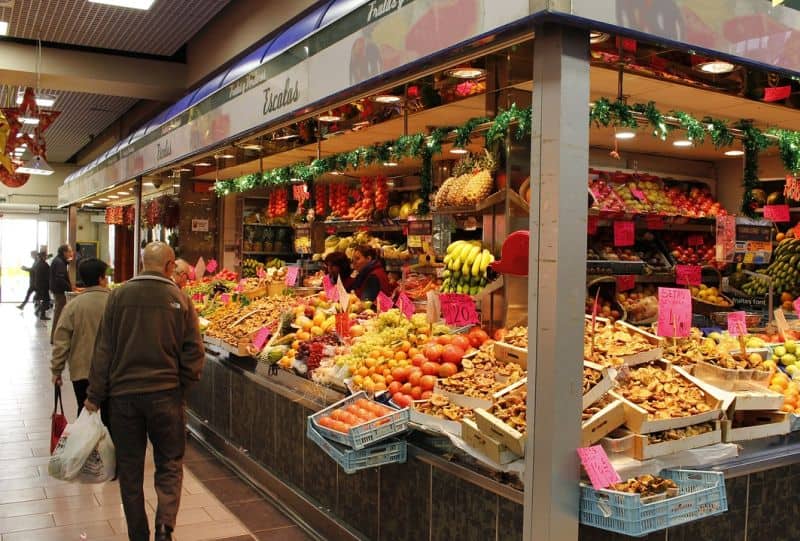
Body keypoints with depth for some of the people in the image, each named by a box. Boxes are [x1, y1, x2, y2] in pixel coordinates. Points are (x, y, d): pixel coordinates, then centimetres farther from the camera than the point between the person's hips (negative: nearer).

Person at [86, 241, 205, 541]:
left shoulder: (119, 295, -3)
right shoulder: (180, 299, -5)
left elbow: (103, 348, -2)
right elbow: (194, 351, -4)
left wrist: (95, 394, 5)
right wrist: (183, 383, 13)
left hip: (123, 393, 1)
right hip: (166, 393, -1)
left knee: (130, 468, 14)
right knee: (170, 464, 13)